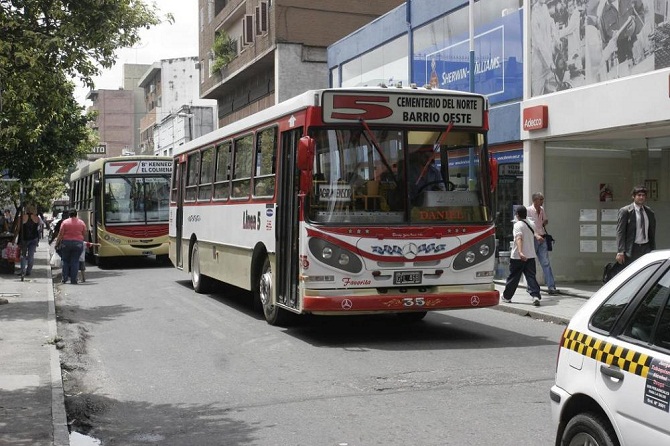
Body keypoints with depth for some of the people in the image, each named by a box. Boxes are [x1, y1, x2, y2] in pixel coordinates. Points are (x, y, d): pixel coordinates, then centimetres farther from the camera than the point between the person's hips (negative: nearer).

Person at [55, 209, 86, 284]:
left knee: (65, 261, 11)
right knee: (75, 261, 2)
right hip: (78, 243, 0)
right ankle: (73, 280, -1)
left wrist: (57, 243, 4)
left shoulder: (65, 222, 0)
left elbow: (60, 234, -3)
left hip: (66, 243, 0)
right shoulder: (82, 223, 6)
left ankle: (64, 279, 9)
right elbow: (84, 235, 9)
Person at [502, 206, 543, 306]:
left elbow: (519, 238, -27)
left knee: (513, 277, 8)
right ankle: (536, 296, -19)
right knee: (531, 277, 0)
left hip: (517, 257, -5)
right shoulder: (532, 224, 10)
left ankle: (506, 297, 22)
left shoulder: (518, 225, -11)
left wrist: (520, 252, -39)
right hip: (530, 256, 5)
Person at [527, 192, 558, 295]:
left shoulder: (542, 210, 11)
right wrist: (536, 235, -26)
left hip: (542, 239, 5)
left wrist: (545, 222, 2)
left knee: (546, 263, -2)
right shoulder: (529, 210, -9)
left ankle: (551, 287, -6)